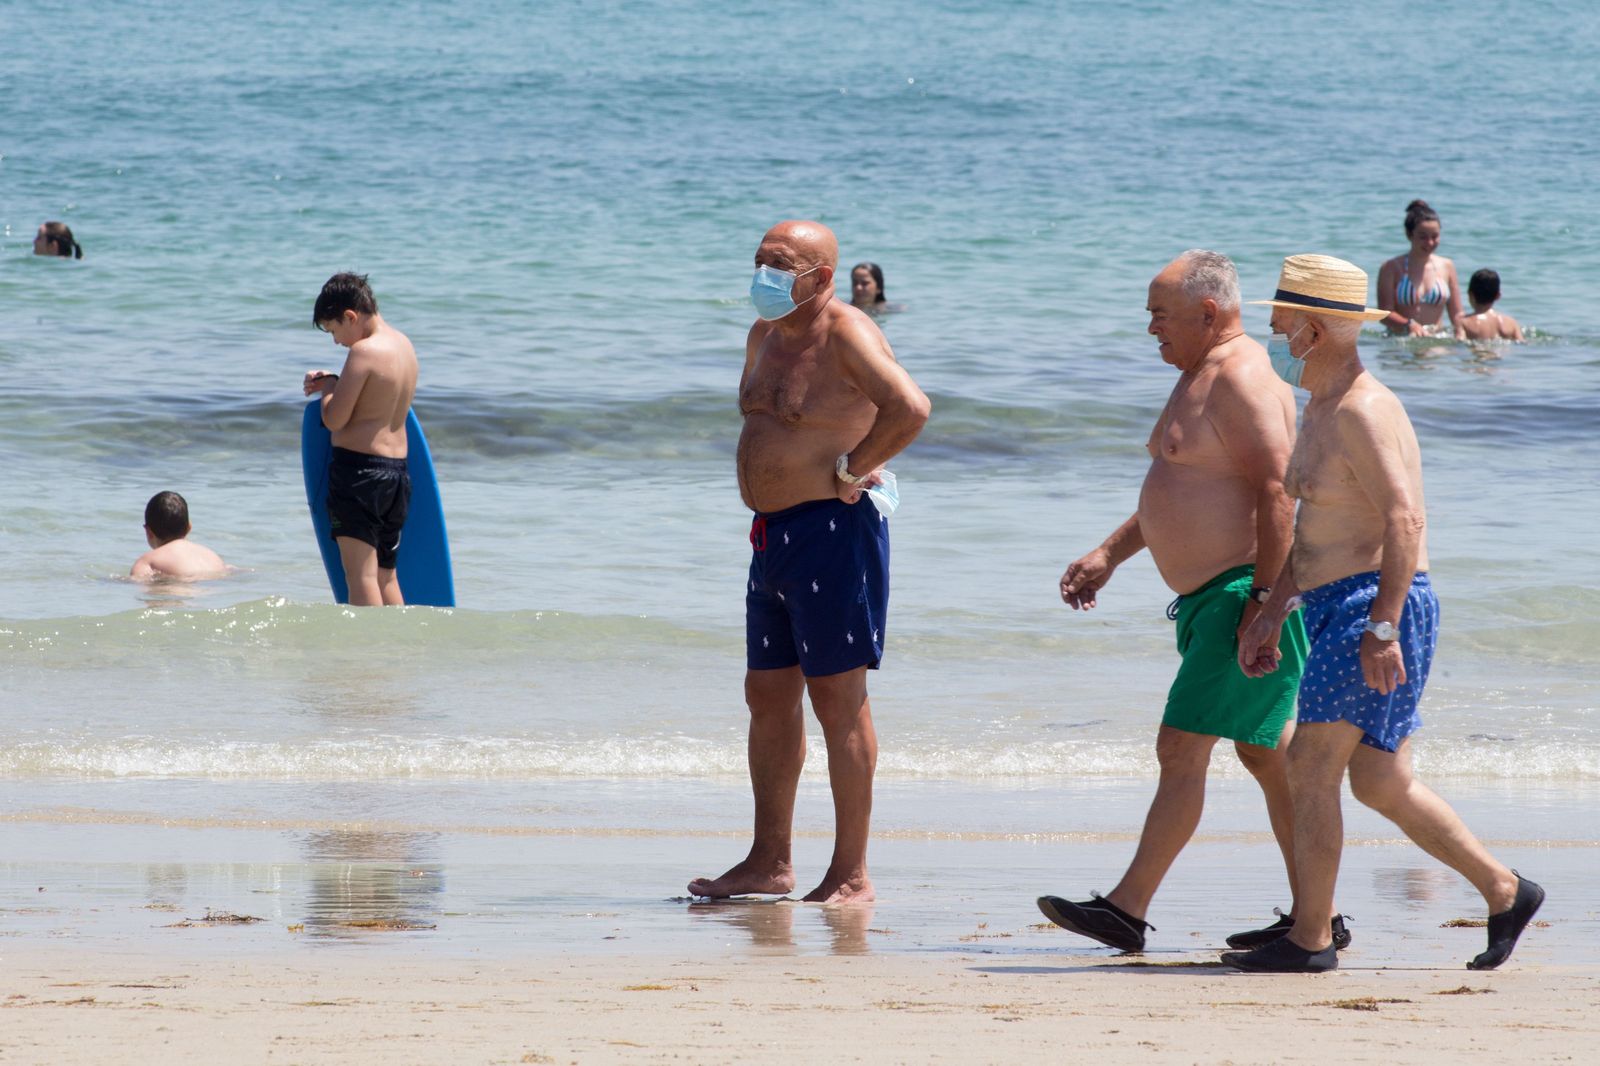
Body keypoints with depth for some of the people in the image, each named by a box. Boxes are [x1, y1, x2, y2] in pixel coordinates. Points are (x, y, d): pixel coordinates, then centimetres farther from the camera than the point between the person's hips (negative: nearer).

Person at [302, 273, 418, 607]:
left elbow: (334, 419, -16)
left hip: (359, 469, -9)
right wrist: (333, 383, 14)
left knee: (360, 574, -7)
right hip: (398, 469, 9)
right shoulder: (403, 344, 10)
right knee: (386, 576, 16)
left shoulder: (364, 351, -16)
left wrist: (328, 388, 3)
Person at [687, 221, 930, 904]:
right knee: (768, 698, 12)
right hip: (771, 537, 10)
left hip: (831, 533, -10)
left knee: (838, 704, -5)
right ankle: (769, 862, 20)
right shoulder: (766, 335, 14)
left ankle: (850, 875, -1)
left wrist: (848, 469, -19)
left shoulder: (846, 336, -14)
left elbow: (910, 409, -29)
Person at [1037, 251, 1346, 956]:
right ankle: (1317, 915, 14)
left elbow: (1275, 493, -23)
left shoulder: (1241, 381, -16)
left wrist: (1264, 601, -26)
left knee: (1182, 750, -10)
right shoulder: (1201, 376, 18)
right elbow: (1178, 487, 28)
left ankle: (1127, 910, -10)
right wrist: (1109, 554, 23)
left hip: (1244, 591, -11)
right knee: (1266, 753, 11)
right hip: (1208, 598, 11)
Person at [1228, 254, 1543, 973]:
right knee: (1379, 783, 11)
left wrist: (1382, 629, -28)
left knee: (1312, 768, -9)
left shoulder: (1362, 411, -15)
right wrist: (1270, 615, 24)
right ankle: (1504, 892, 18)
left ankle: (1309, 939, -4)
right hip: (1339, 611, 10)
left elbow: (1405, 521, -23)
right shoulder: (1322, 409, 18)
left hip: (1375, 607, -10)